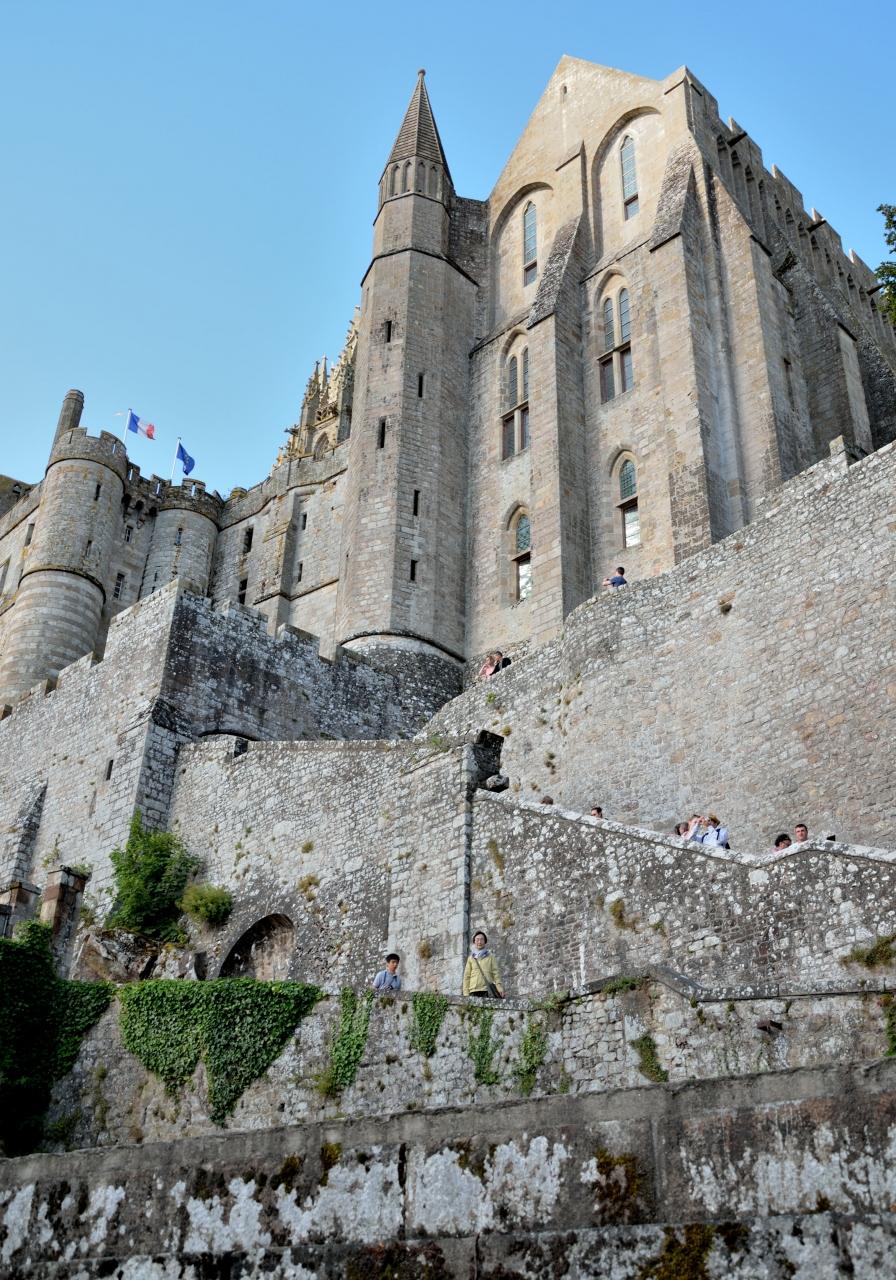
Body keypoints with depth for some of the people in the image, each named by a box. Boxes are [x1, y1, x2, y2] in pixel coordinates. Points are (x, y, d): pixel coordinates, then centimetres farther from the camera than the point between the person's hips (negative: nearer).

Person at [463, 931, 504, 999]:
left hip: (487, 990, -1)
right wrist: (466, 993, 2)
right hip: (474, 991, 1)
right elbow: (467, 976, 13)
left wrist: (499, 987, -9)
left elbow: (495, 973, 6)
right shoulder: (471, 958, 16)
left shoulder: (490, 957, 14)